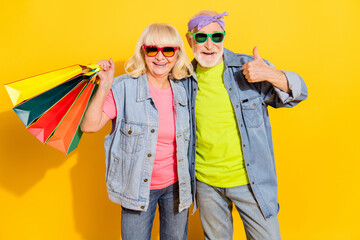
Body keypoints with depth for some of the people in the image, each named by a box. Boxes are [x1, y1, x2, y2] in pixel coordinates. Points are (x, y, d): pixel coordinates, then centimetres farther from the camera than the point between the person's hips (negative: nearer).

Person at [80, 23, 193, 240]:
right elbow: (89, 126, -19)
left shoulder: (183, 91, 0)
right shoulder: (124, 88, -12)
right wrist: (105, 86, -25)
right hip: (137, 187, -3)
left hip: (176, 186, 4)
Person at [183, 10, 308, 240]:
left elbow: (296, 94, -5)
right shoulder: (185, 78, 1)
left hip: (251, 180, -2)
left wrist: (271, 74, -22)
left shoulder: (249, 68, -8)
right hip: (205, 182, 2)